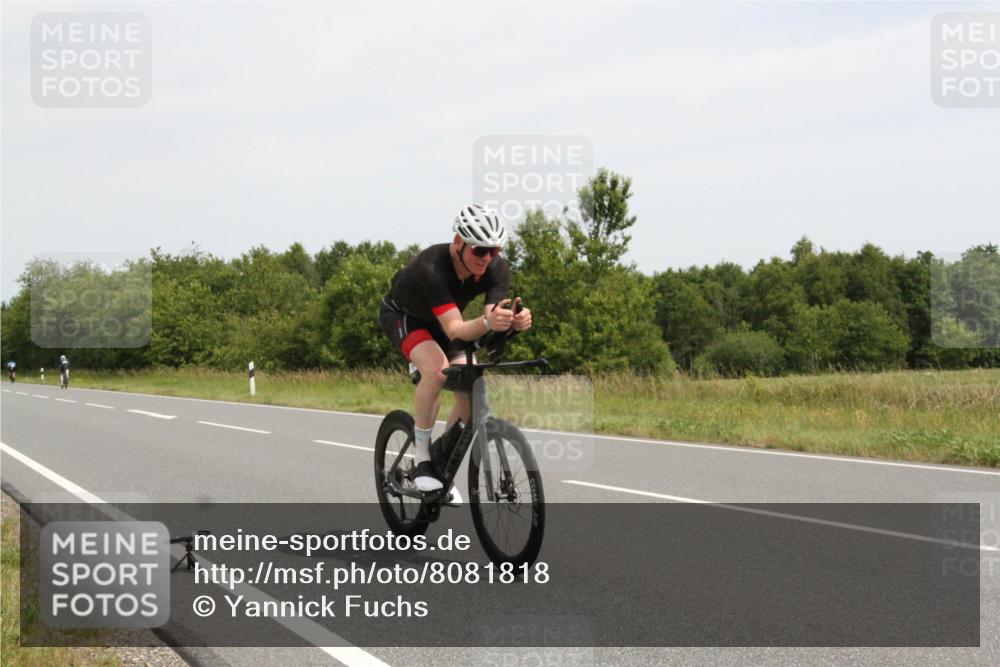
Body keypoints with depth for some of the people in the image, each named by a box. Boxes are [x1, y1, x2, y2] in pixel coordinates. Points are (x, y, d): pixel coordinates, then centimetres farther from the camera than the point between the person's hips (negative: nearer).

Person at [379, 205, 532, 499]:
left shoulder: (497, 268, -25)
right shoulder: (432, 267, -41)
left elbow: (492, 317, -33)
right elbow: (454, 329, -47)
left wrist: (514, 321, -56)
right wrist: (487, 322, -67)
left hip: (439, 322, 5)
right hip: (402, 315, -5)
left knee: (471, 392, -13)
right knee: (437, 369, -34)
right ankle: (421, 458, -19)